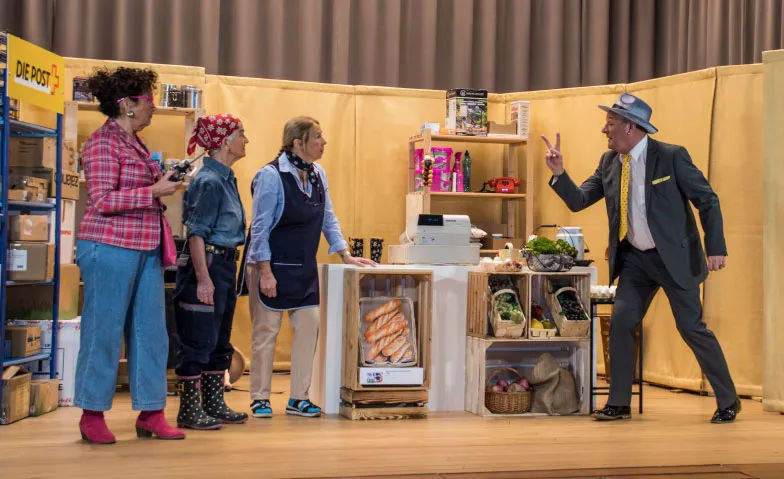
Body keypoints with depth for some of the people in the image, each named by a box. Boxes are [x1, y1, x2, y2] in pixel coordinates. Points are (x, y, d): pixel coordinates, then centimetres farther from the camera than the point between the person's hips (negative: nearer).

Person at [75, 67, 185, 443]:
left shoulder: (135, 142, 15)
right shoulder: (104, 142, -11)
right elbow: (103, 200, -17)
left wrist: (163, 181, 8)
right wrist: (154, 191, -16)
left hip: (145, 249, 9)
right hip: (111, 247, -9)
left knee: (150, 330, 8)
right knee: (104, 331, 0)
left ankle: (150, 414, 15)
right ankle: (92, 415, 11)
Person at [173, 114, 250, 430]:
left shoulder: (226, 179, 12)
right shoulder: (209, 182, -15)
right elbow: (197, 234, -18)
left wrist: (228, 273, 17)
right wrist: (203, 279, -22)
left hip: (224, 265, 10)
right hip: (205, 264, -10)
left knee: (220, 343, 15)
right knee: (198, 341, -3)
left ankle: (215, 406, 25)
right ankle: (189, 411, 5)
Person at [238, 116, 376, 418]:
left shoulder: (317, 174, 4)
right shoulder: (271, 176, -15)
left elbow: (328, 219, 13)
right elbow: (260, 227, -14)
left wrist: (346, 255, 7)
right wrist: (265, 272, -18)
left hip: (304, 269, 6)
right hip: (272, 266, -6)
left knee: (309, 326, 3)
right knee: (266, 331, 2)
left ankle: (298, 398, 12)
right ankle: (260, 398, 13)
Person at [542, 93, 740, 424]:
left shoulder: (671, 157, -14)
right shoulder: (609, 163, 2)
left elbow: (708, 200, -10)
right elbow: (578, 201, 3)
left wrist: (716, 248, -16)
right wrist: (558, 173, -13)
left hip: (674, 257, -5)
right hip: (635, 259, 5)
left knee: (692, 327, -1)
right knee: (621, 322, -2)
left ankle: (728, 401, 15)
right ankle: (619, 403, 9)